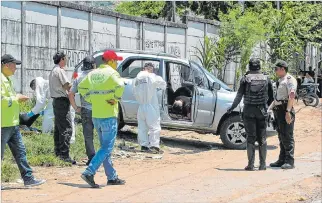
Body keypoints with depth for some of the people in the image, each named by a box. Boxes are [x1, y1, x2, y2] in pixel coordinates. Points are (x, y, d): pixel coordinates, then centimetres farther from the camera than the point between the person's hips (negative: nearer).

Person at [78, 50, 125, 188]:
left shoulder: (93, 73, 12)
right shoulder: (111, 73, -11)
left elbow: (81, 87, 18)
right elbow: (120, 86, -29)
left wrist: (90, 99, 14)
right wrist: (116, 99, -15)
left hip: (96, 116, 8)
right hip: (108, 116, -8)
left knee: (105, 147, 14)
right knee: (107, 148, -4)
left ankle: (112, 177, 21)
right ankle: (89, 172, -15)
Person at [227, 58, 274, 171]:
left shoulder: (245, 79, -4)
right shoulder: (266, 79, 4)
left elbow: (239, 95, -4)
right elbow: (271, 97, 9)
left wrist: (232, 108, 8)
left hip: (249, 111, -2)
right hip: (262, 111, 2)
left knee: (251, 138, 0)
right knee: (262, 138, 8)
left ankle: (251, 164, -2)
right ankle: (262, 164, 9)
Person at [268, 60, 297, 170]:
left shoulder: (290, 79, -9)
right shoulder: (280, 81, 21)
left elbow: (292, 96, -19)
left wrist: (288, 111, -27)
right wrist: (269, 108, 19)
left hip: (285, 110, -9)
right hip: (278, 110, 9)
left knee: (287, 136, -8)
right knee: (281, 136, 12)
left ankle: (289, 161, -6)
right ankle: (282, 160, 18)